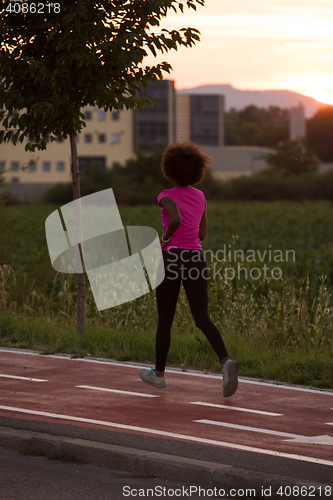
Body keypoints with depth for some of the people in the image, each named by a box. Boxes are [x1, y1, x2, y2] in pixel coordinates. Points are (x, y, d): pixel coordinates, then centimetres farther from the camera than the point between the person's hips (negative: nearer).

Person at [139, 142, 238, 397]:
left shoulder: (167, 196, -8)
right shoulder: (200, 197, 10)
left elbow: (177, 219, -30)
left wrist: (165, 237, -12)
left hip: (172, 259, -4)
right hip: (196, 259, 4)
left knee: (165, 319, 13)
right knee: (203, 319, -3)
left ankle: (159, 373, 25)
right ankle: (226, 362, -28)